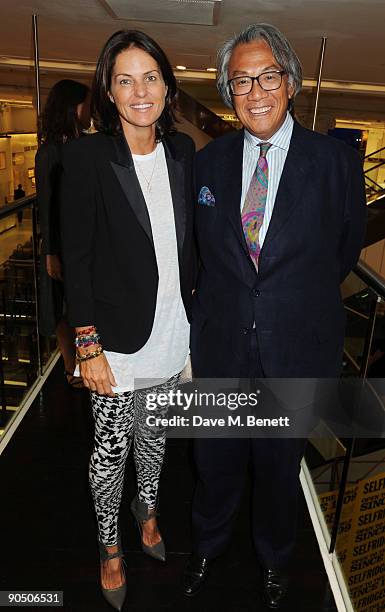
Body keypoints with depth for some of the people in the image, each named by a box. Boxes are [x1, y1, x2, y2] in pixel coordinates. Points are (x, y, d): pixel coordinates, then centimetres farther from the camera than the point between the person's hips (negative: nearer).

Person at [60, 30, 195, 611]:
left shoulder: (181, 150, 2)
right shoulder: (87, 157, -13)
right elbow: (76, 259, -12)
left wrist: (192, 312, 9)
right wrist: (89, 347, -13)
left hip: (173, 333, 5)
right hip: (119, 340, -4)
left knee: (154, 434, 23)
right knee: (111, 448, 12)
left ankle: (148, 509, 51)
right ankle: (110, 545, 39)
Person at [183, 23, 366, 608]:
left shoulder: (338, 160, -8)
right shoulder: (208, 161, 0)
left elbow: (347, 247, 6)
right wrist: (230, 299, 9)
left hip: (297, 347, -1)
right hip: (220, 343, 2)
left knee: (279, 462, 19)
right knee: (216, 457, 20)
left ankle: (274, 558, 50)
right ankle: (207, 544, 51)